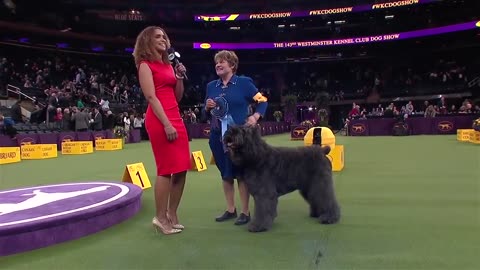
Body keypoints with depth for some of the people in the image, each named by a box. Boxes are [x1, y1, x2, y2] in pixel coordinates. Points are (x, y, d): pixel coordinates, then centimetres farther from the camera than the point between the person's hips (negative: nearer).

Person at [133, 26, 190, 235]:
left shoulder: (168, 65, 21)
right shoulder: (145, 65, 0)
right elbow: (151, 96, -11)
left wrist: (180, 78, 6)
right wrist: (166, 124, -19)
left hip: (176, 117, 8)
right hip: (159, 120, -8)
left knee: (182, 168, 5)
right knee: (166, 169, -8)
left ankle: (172, 214, 16)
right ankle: (161, 217, 4)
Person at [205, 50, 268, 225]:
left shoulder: (244, 82, -2)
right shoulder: (211, 86, 10)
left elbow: (262, 101, 2)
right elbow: (206, 114, 14)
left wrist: (255, 116, -13)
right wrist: (207, 107, -7)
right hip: (218, 136, 5)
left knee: (241, 173, 0)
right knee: (225, 173, 11)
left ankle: (245, 212, 12)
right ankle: (230, 209, 24)